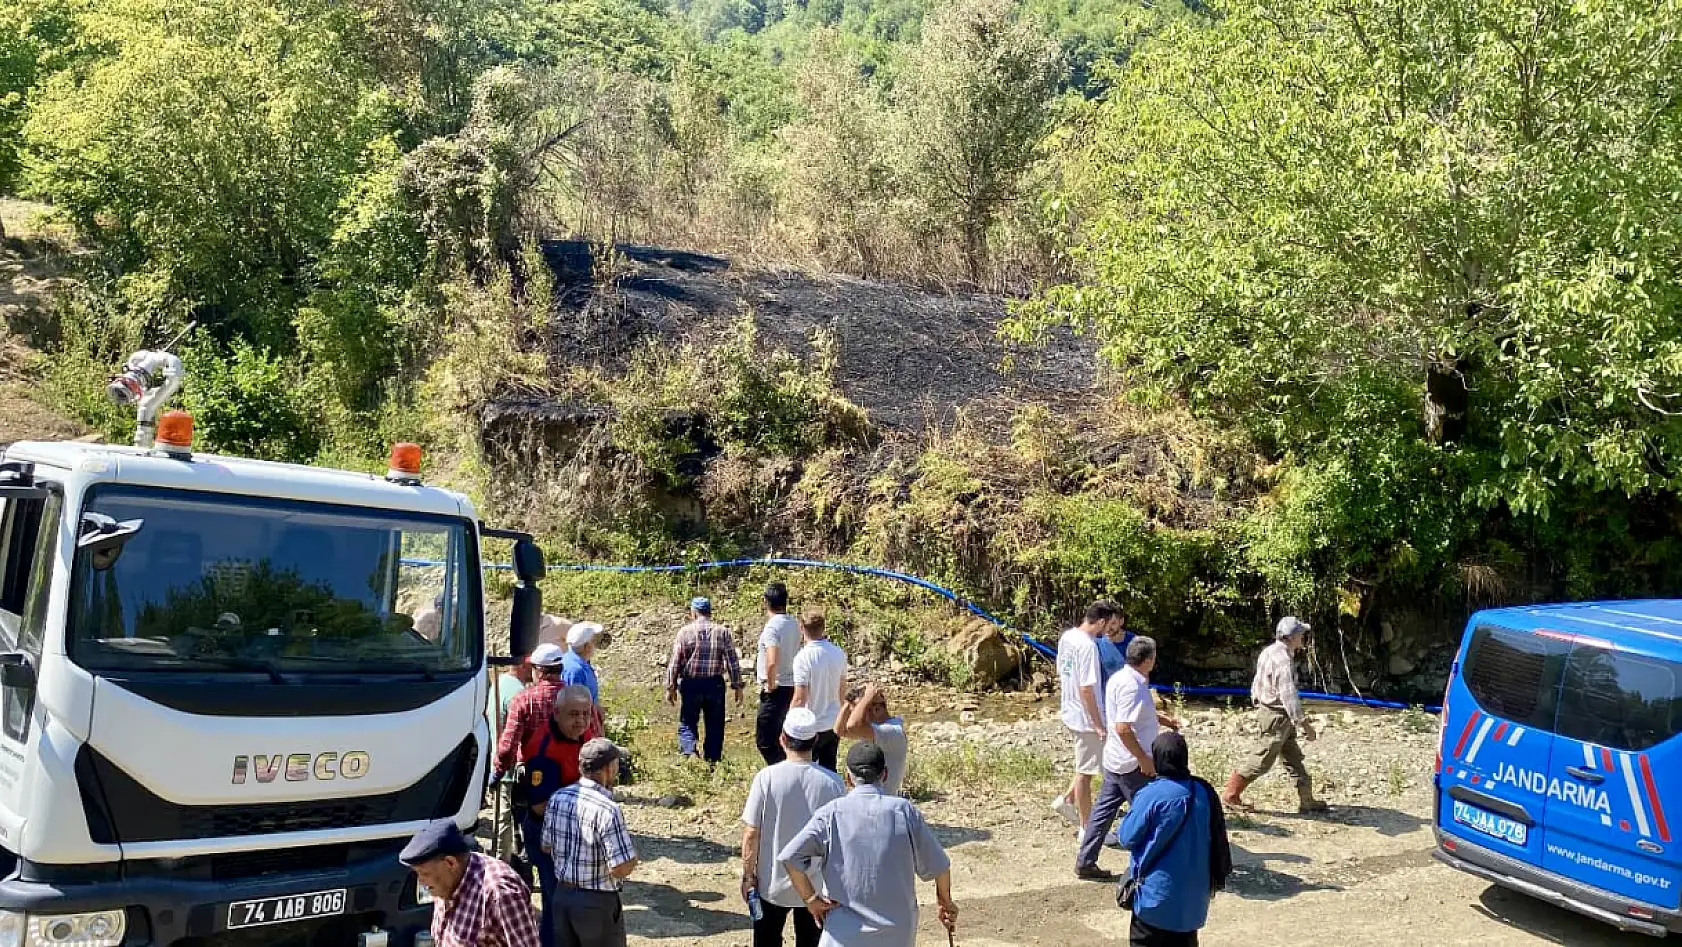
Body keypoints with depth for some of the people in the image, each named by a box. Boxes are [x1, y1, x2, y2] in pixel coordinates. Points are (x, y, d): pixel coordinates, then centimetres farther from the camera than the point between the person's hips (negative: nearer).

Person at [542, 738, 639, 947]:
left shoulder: (557, 798, -2)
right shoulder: (607, 809, -23)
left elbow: (546, 847, 11)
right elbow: (621, 869, -25)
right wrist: (632, 853, -6)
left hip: (562, 895, 6)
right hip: (597, 901, -6)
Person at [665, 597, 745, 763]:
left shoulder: (685, 632, -3)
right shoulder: (723, 632, 0)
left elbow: (674, 662, -2)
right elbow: (733, 662, -1)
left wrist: (671, 687, 5)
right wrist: (737, 686, 5)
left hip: (691, 684, -1)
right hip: (715, 684, 1)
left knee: (687, 724, 10)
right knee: (714, 726, 12)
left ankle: (689, 752, -14)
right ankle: (713, 759, 16)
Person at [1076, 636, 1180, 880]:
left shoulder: (1121, 678, 8)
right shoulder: (1132, 686, -23)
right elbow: (1123, 728, -29)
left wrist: (1161, 718, 19)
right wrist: (1144, 759, -22)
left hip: (1114, 760, 9)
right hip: (1132, 764, -9)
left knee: (1105, 809, 12)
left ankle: (1085, 862, 16)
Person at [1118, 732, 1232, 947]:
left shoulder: (1151, 795, -19)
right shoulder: (1204, 792, -2)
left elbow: (1128, 837, -9)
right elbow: (1217, 839, 7)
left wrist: (1134, 809, 5)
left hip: (1157, 891, -5)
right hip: (1193, 891, 5)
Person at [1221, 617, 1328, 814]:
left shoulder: (1271, 651, 8)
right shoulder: (1282, 659, -23)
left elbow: (1256, 685, 15)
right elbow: (1288, 695, -27)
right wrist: (1303, 724, -24)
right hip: (1276, 716, -10)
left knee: (1293, 759, 13)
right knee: (1262, 760, -1)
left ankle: (1306, 800, 19)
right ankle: (1231, 794, 7)